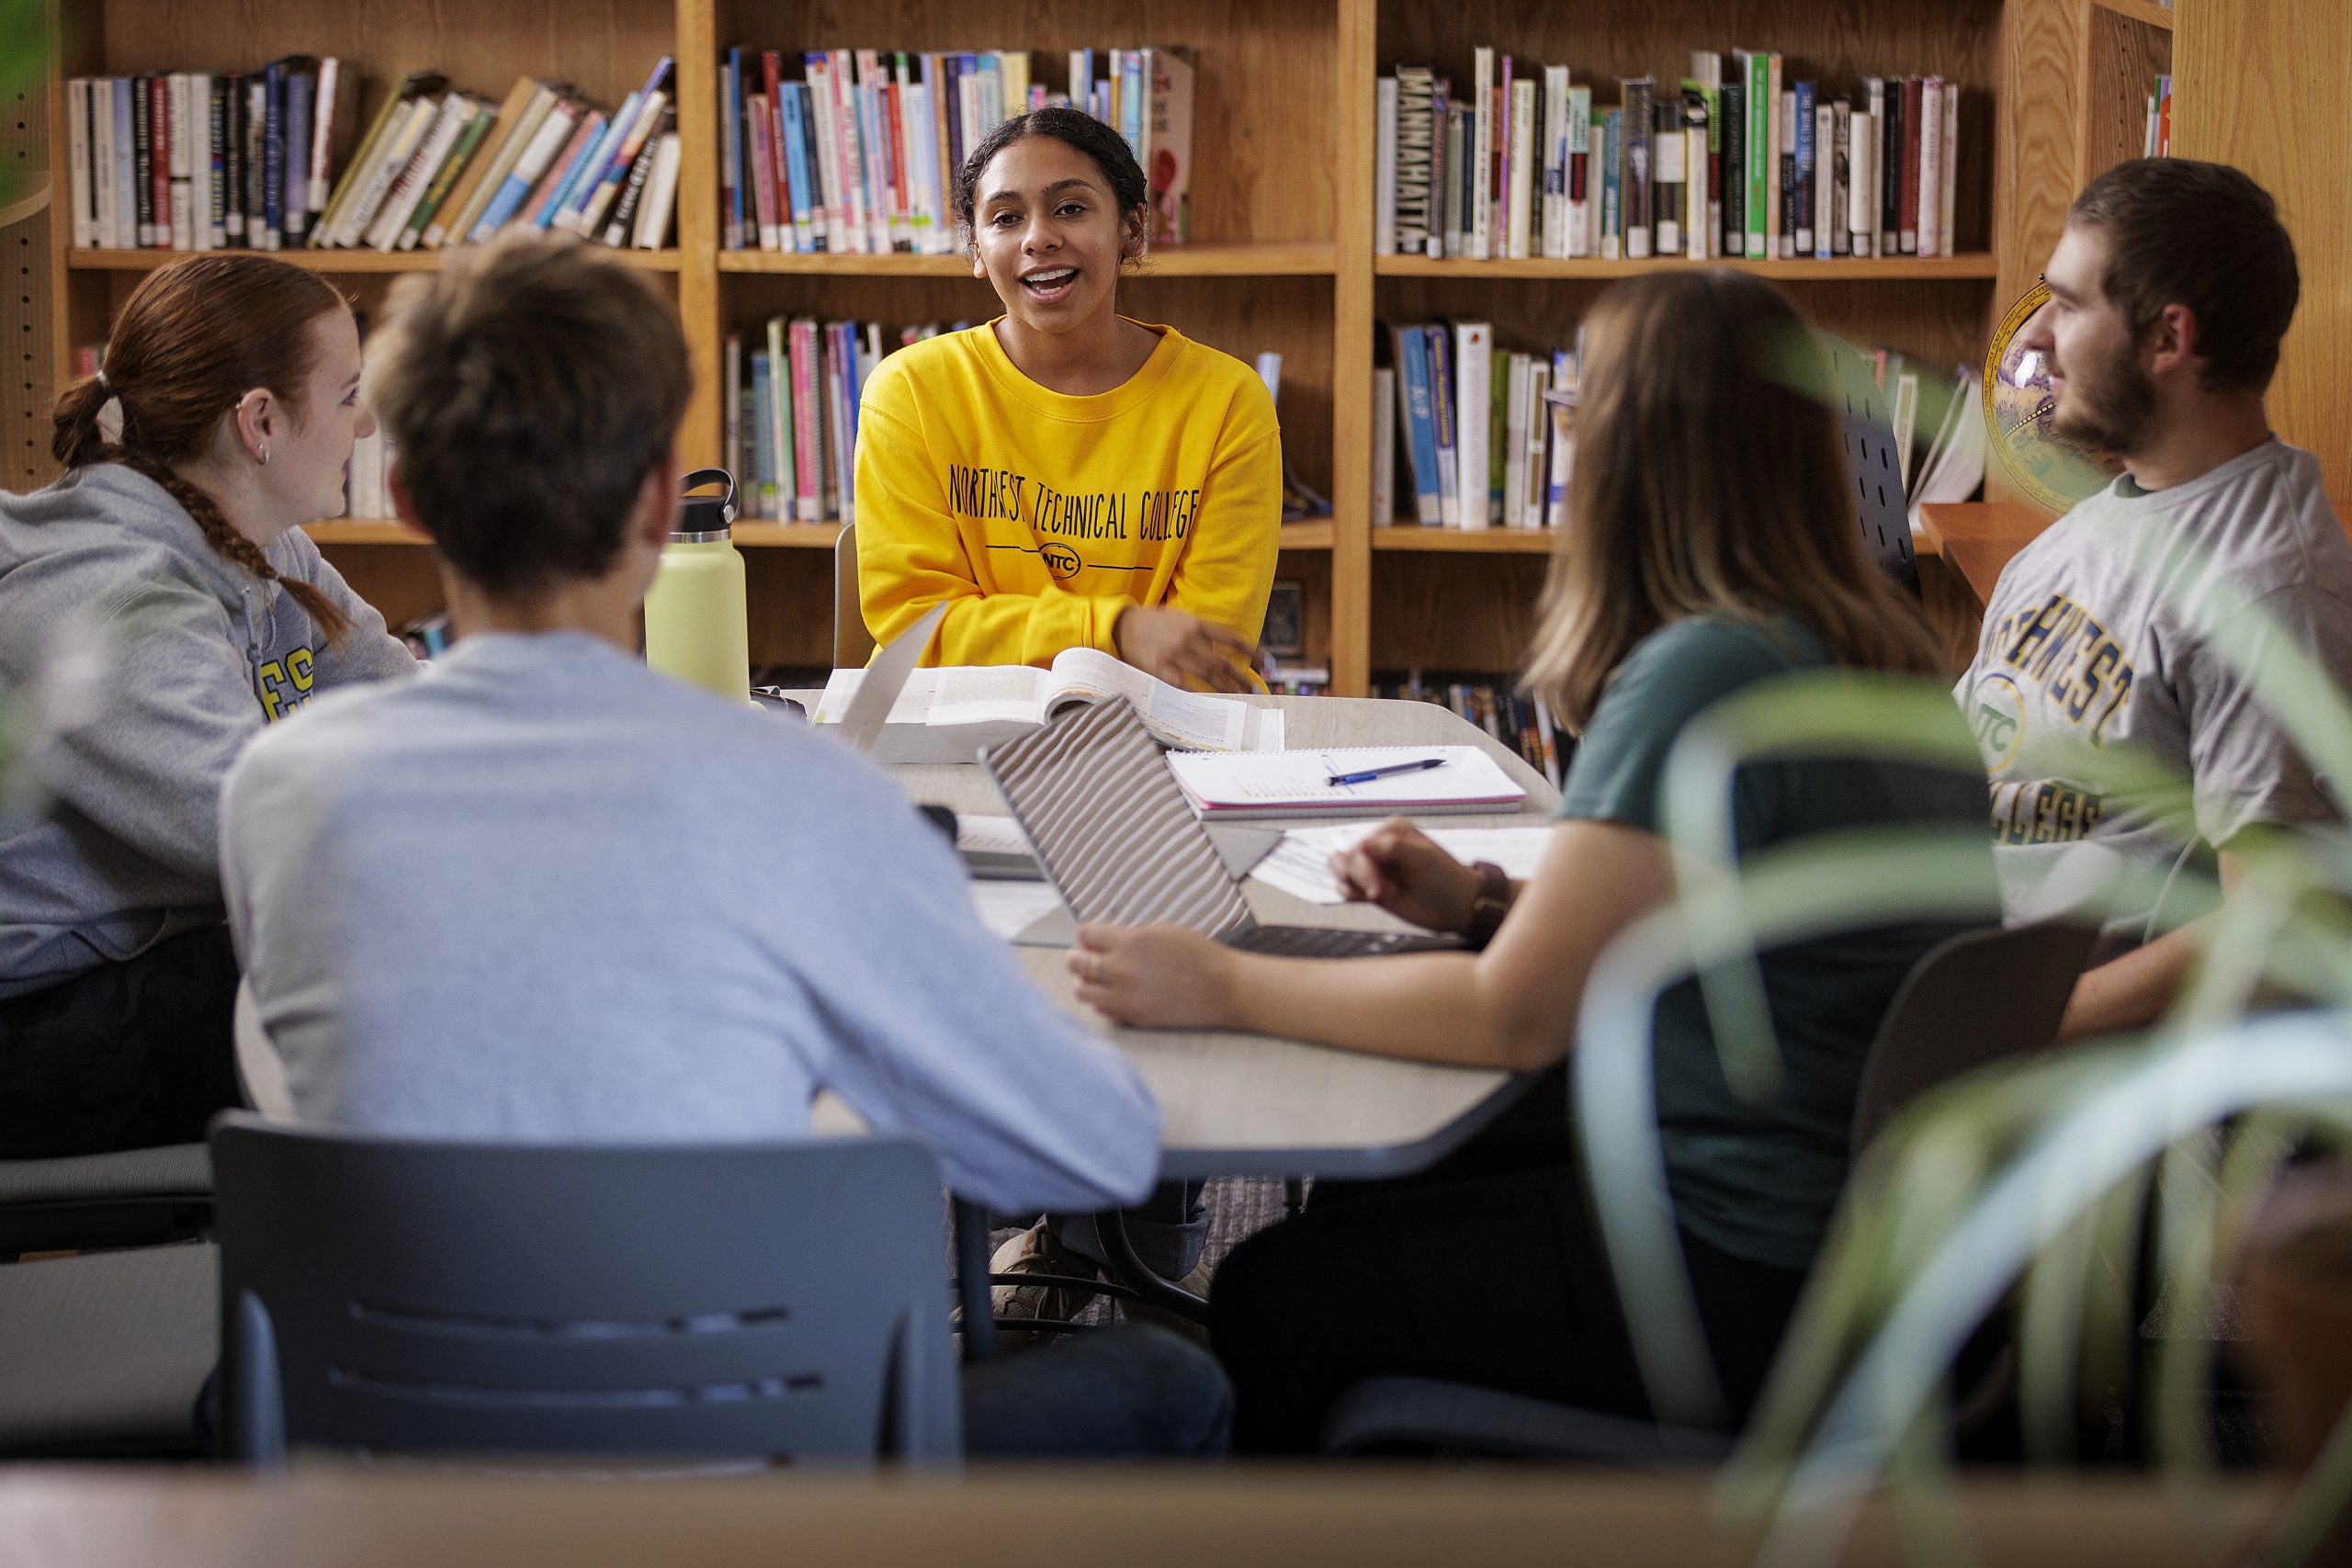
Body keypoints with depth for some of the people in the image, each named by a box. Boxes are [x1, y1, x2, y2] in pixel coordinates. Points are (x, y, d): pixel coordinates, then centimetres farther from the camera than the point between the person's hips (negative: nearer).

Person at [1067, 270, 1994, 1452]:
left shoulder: (1703, 676, -24)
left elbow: (1515, 1016, -23)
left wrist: (1224, 988, -14)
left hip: (1757, 1273, -10)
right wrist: (1484, 900, 11)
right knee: (1360, 1192, 23)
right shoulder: (1868, 651, 6)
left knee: (1273, 1298, 3)